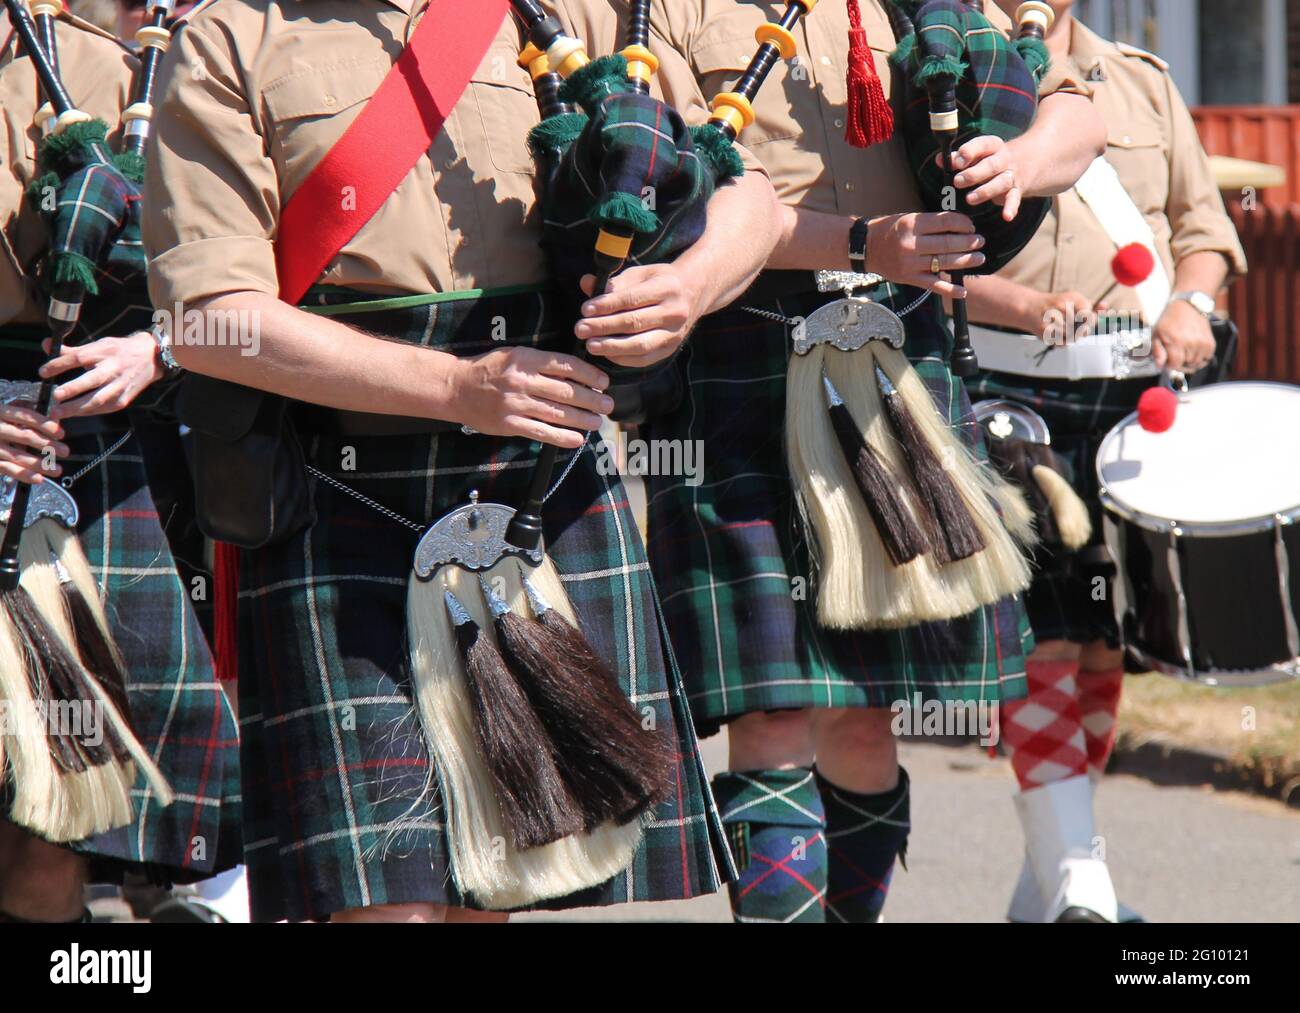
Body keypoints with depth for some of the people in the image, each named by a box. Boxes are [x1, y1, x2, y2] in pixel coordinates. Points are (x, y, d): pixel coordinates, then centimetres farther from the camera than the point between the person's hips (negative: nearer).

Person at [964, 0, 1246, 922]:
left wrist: (1190, 302, -5)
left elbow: (1203, 222, 17)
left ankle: (1044, 887, 18)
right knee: (1043, 633, -13)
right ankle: (1076, 881, -18)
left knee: (1103, 636, 7)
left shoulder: (1142, 82, 16)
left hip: (1136, 400, 5)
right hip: (1011, 396, -5)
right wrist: (1028, 306, -22)